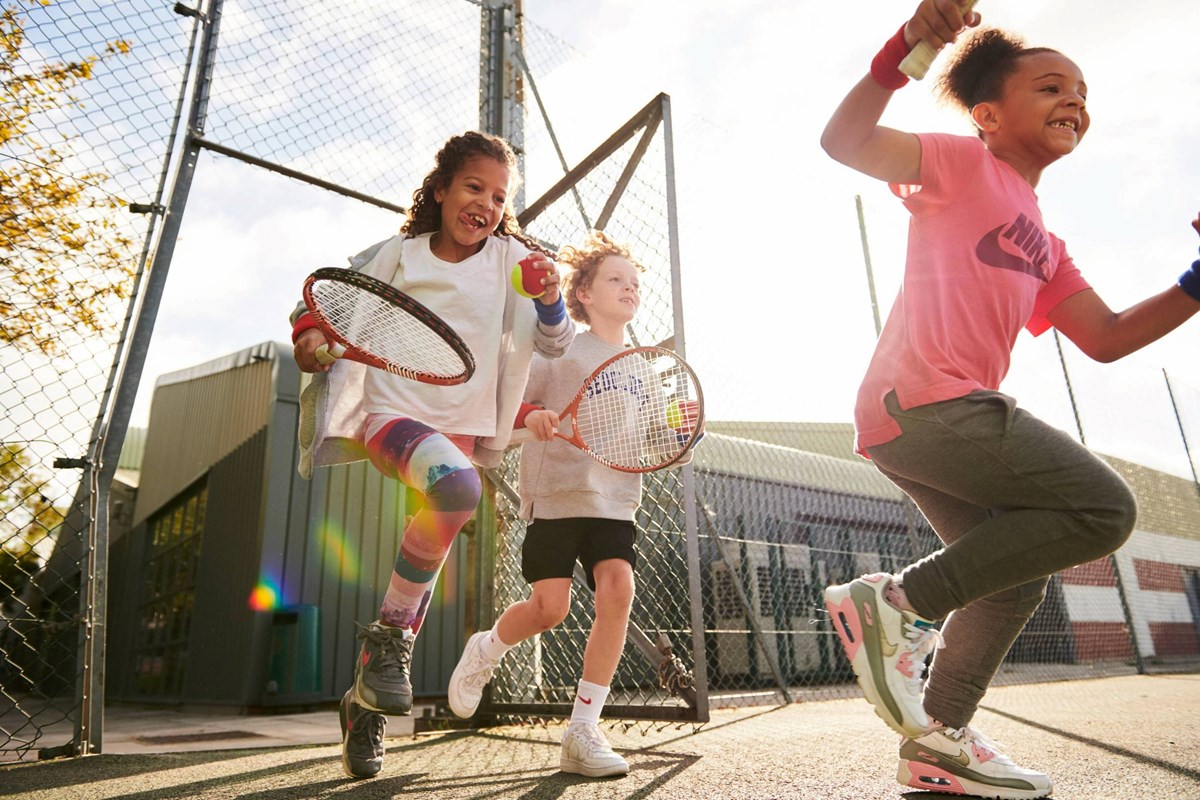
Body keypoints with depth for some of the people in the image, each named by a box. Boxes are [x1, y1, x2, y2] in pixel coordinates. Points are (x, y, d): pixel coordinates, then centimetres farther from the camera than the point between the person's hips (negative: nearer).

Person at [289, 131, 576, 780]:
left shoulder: (511, 259, 5)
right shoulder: (397, 254, 3)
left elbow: (553, 345, 2)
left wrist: (549, 299, -18)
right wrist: (309, 337, -10)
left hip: (463, 427, 3)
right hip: (389, 413, -3)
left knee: (424, 568, 4)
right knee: (456, 486, -35)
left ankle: (367, 703, 26)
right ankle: (391, 631, -13)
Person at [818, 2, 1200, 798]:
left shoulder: (1044, 246, 26)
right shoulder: (965, 163, 4)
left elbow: (1107, 338, 20)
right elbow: (845, 140, -10)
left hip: (923, 418, 10)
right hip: (922, 399, -10)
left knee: (1015, 573, 17)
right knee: (1103, 507, -10)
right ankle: (898, 602, -10)